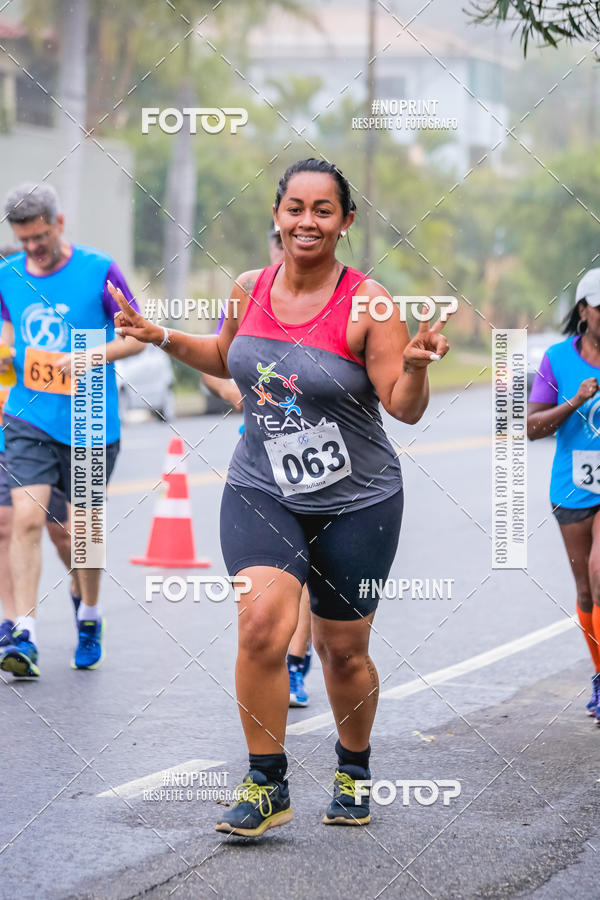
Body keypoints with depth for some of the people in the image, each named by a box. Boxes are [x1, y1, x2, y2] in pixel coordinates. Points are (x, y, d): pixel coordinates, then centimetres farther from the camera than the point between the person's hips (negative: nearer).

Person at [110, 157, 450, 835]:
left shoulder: (367, 304, -13)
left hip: (355, 502, -2)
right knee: (262, 622, -19)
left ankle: (353, 772, 38)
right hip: (260, 492, 2)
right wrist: (163, 339, 9)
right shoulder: (249, 289, 1)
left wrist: (416, 365, -33)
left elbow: (406, 409, -14)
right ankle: (266, 787, -6)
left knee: (343, 650, 10)